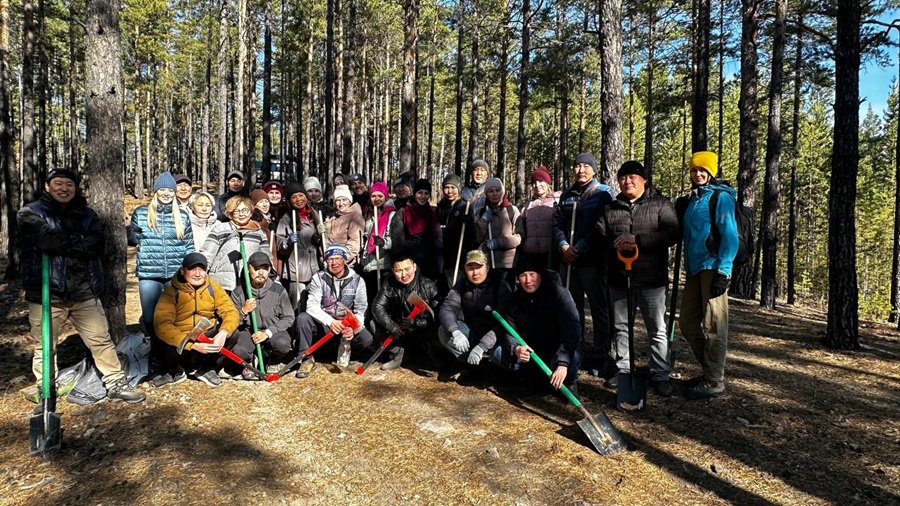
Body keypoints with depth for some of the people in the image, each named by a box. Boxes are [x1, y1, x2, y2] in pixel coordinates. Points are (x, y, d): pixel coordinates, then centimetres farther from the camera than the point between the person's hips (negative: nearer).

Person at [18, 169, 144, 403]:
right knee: (45, 348, 8)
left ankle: (116, 385, 18)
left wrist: (63, 242, -14)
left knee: (101, 340, 8)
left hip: (84, 292, 3)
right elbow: (48, 241, -19)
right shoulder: (29, 213, 1)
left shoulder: (87, 215, 11)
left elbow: (97, 244, -8)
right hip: (46, 293, -3)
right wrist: (79, 241, -9)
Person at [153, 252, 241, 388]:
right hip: (183, 344, -2)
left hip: (210, 338, 3)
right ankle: (176, 373, 4)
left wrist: (223, 332, -26)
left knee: (244, 342, -22)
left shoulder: (213, 287, 1)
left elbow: (231, 312, -3)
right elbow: (162, 325, -23)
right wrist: (193, 345, -33)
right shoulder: (171, 292, -11)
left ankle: (206, 370, 5)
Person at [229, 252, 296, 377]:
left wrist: (268, 332, -15)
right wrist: (244, 311, -18)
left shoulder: (278, 290, -3)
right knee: (239, 351, -33)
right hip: (248, 332, 0)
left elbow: (288, 318, -2)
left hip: (272, 332, 0)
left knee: (282, 343, -33)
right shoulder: (238, 293, -2)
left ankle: (273, 361, 5)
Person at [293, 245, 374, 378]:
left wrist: (353, 329, -29)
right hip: (323, 324, 0)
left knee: (366, 339, -27)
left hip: (347, 325, 0)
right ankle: (307, 358, -13)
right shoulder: (318, 278, -4)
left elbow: (361, 310, -8)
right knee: (302, 318, -27)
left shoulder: (357, 280, -3)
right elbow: (312, 306, -15)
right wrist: (330, 321, -33)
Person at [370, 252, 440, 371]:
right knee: (376, 322, -15)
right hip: (400, 331, 4)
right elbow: (377, 306, -13)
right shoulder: (389, 284, -7)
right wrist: (390, 325, -29)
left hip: (423, 332, -4)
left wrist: (417, 323, -34)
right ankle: (397, 355, -3)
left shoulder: (428, 286, -18)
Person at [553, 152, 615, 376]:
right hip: (568, 260, 6)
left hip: (593, 260, -6)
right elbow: (557, 223, 10)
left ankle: (601, 358, 6)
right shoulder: (566, 195, 15)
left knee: (600, 309, -1)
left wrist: (579, 248, -16)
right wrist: (563, 246, -8)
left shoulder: (603, 194, -2)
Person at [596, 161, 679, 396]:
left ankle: (660, 375, 13)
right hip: (619, 279, 4)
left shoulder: (661, 204, -2)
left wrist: (636, 239, -23)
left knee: (657, 330, 3)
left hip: (650, 279, -4)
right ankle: (623, 369, 26)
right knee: (621, 327, 13)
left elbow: (672, 233, -15)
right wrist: (614, 244, -12)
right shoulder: (610, 208, 11)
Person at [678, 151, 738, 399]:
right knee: (688, 323, 10)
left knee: (712, 325, -3)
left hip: (713, 268, -8)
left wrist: (723, 272, -18)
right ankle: (709, 371, 23)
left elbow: (730, 237, -12)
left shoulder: (721, 197, -5)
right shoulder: (692, 199, 18)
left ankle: (715, 381, 6)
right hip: (694, 269, 8)